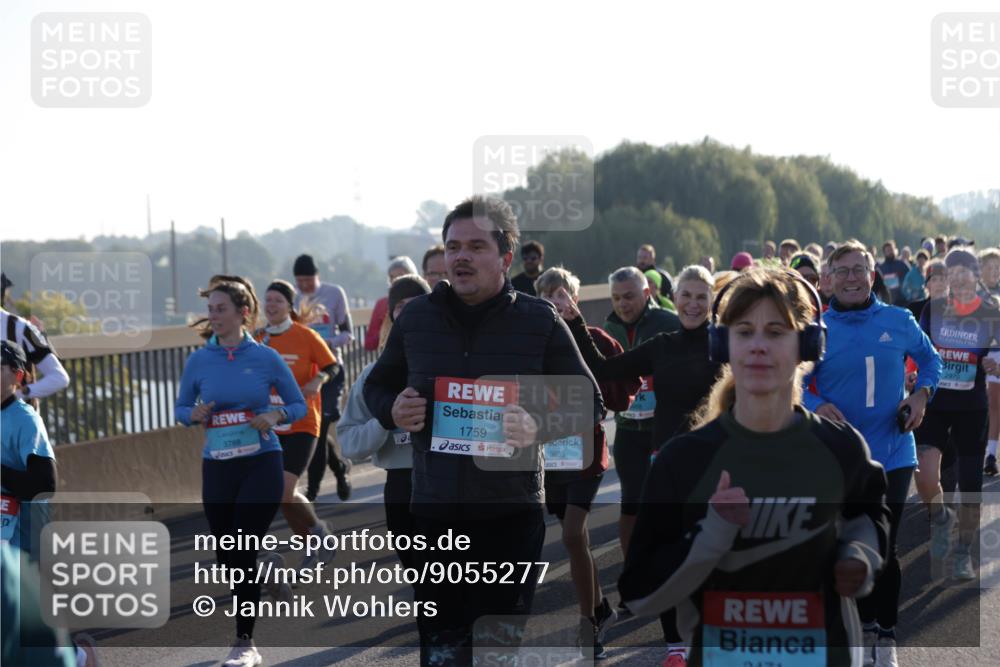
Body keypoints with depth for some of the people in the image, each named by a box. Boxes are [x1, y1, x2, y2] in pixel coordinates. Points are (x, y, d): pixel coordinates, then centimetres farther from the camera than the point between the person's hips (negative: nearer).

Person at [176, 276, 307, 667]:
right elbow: (181, 407, 12)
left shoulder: (265, 358, -3)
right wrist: (195, 415, -10)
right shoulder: (199, 361, 3)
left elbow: (298, 405, 6)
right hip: (217, 468, 3)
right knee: (228, 558, 6)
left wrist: (275, 416, -14)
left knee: (243, 554, -8)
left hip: (261, 464, -3)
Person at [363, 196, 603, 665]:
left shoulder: (540, 321, -2)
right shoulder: (415, 317, 6)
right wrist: (393, 411, -5)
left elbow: (589, 403, 2)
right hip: (434, 507, 3)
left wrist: (539, 427, -18)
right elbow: (377, 385, 19)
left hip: (511, 511, -2)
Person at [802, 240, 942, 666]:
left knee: (884, 550, 3)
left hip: (892, 454, 0)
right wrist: (816, 405, -19)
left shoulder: (899, 322, 0)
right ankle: (866, 627, 27)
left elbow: (929, 358, 16)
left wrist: (922, 392, -2)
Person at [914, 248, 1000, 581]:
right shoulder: (933, 309, 1)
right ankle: (940, 518, 16)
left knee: (970, 487, 4)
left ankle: (964, 554, 23)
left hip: (972, 407, 0)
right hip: (935, 403, 0)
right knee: (925, 476, -17)